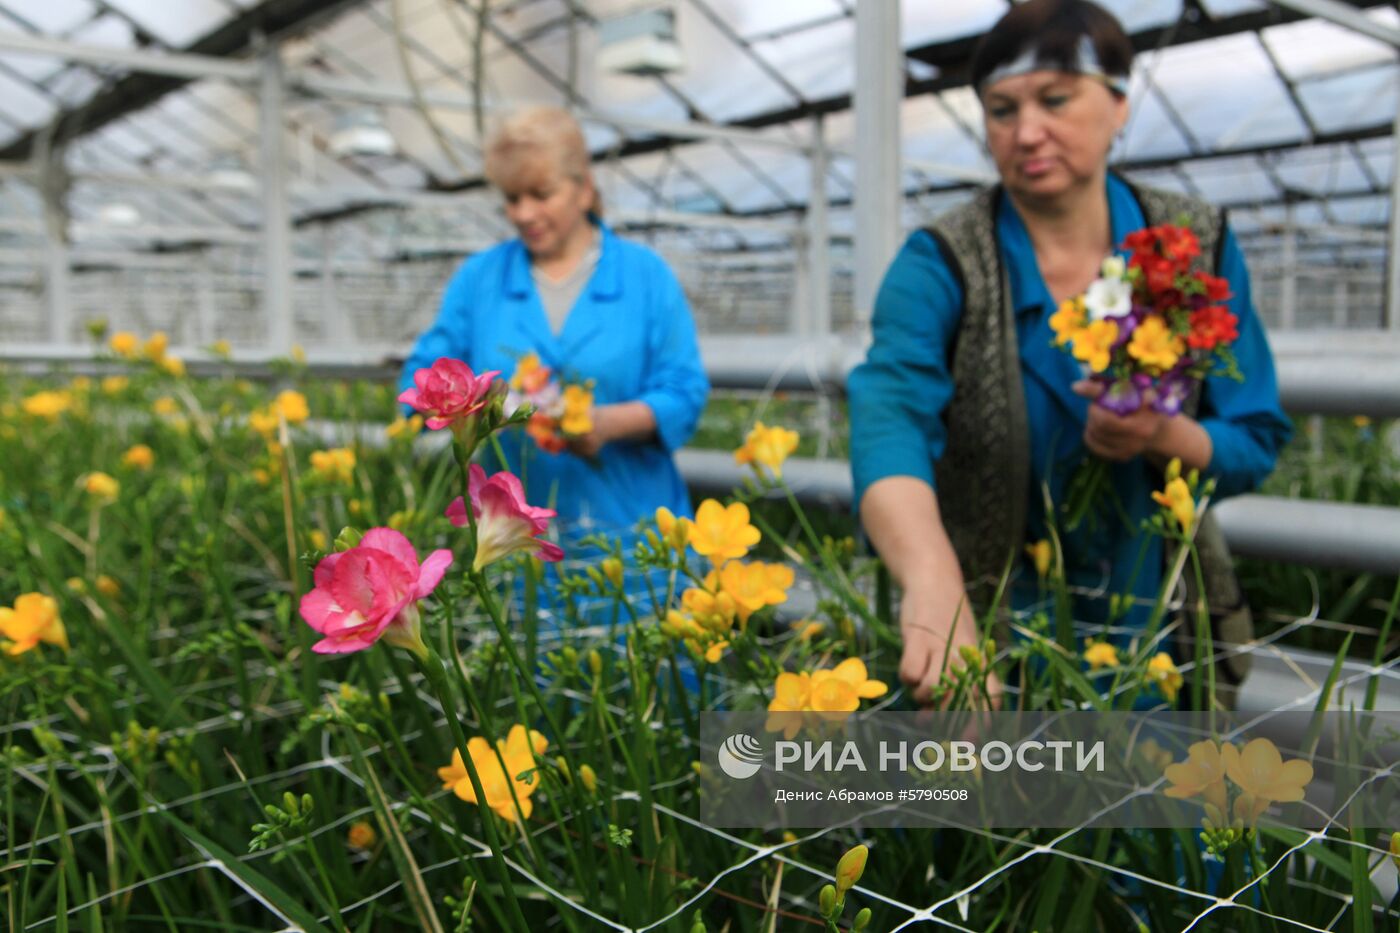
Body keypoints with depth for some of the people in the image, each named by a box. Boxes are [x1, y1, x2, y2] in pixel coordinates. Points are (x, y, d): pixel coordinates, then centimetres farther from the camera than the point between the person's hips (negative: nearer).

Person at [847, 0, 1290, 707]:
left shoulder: (1198, 246, -6)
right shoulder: (941, 264, -15)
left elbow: (1254, 444, -2)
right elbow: (891, 416, -34)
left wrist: (1165, 436, -25)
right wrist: (934, 583, -53)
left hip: (1153, 624, 3)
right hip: (986, 629, -2)